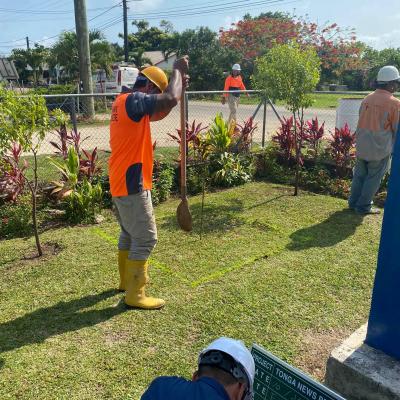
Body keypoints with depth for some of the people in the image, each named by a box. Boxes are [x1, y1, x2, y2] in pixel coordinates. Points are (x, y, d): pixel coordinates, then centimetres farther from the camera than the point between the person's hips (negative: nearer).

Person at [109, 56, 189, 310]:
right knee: (146, 237, -3)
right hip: (131, 184, -10)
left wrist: (179, 85, 13)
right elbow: (170, 99, -29)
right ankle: (135, 295, 5)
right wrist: (178, 71, -10)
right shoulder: (134, 100, -17)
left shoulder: (125, 102, 15)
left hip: (123, 182, 11)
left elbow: (158, 115, 23)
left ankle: (127, 280, 36)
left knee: (130, 233, 21)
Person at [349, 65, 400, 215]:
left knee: (359, 174, 16)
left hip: (362, 145, 6)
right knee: (373, 178, 6)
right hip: (380, 148, -5)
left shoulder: (367, 99, 4)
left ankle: (353, 202, 25)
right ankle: (363, 207, 12)